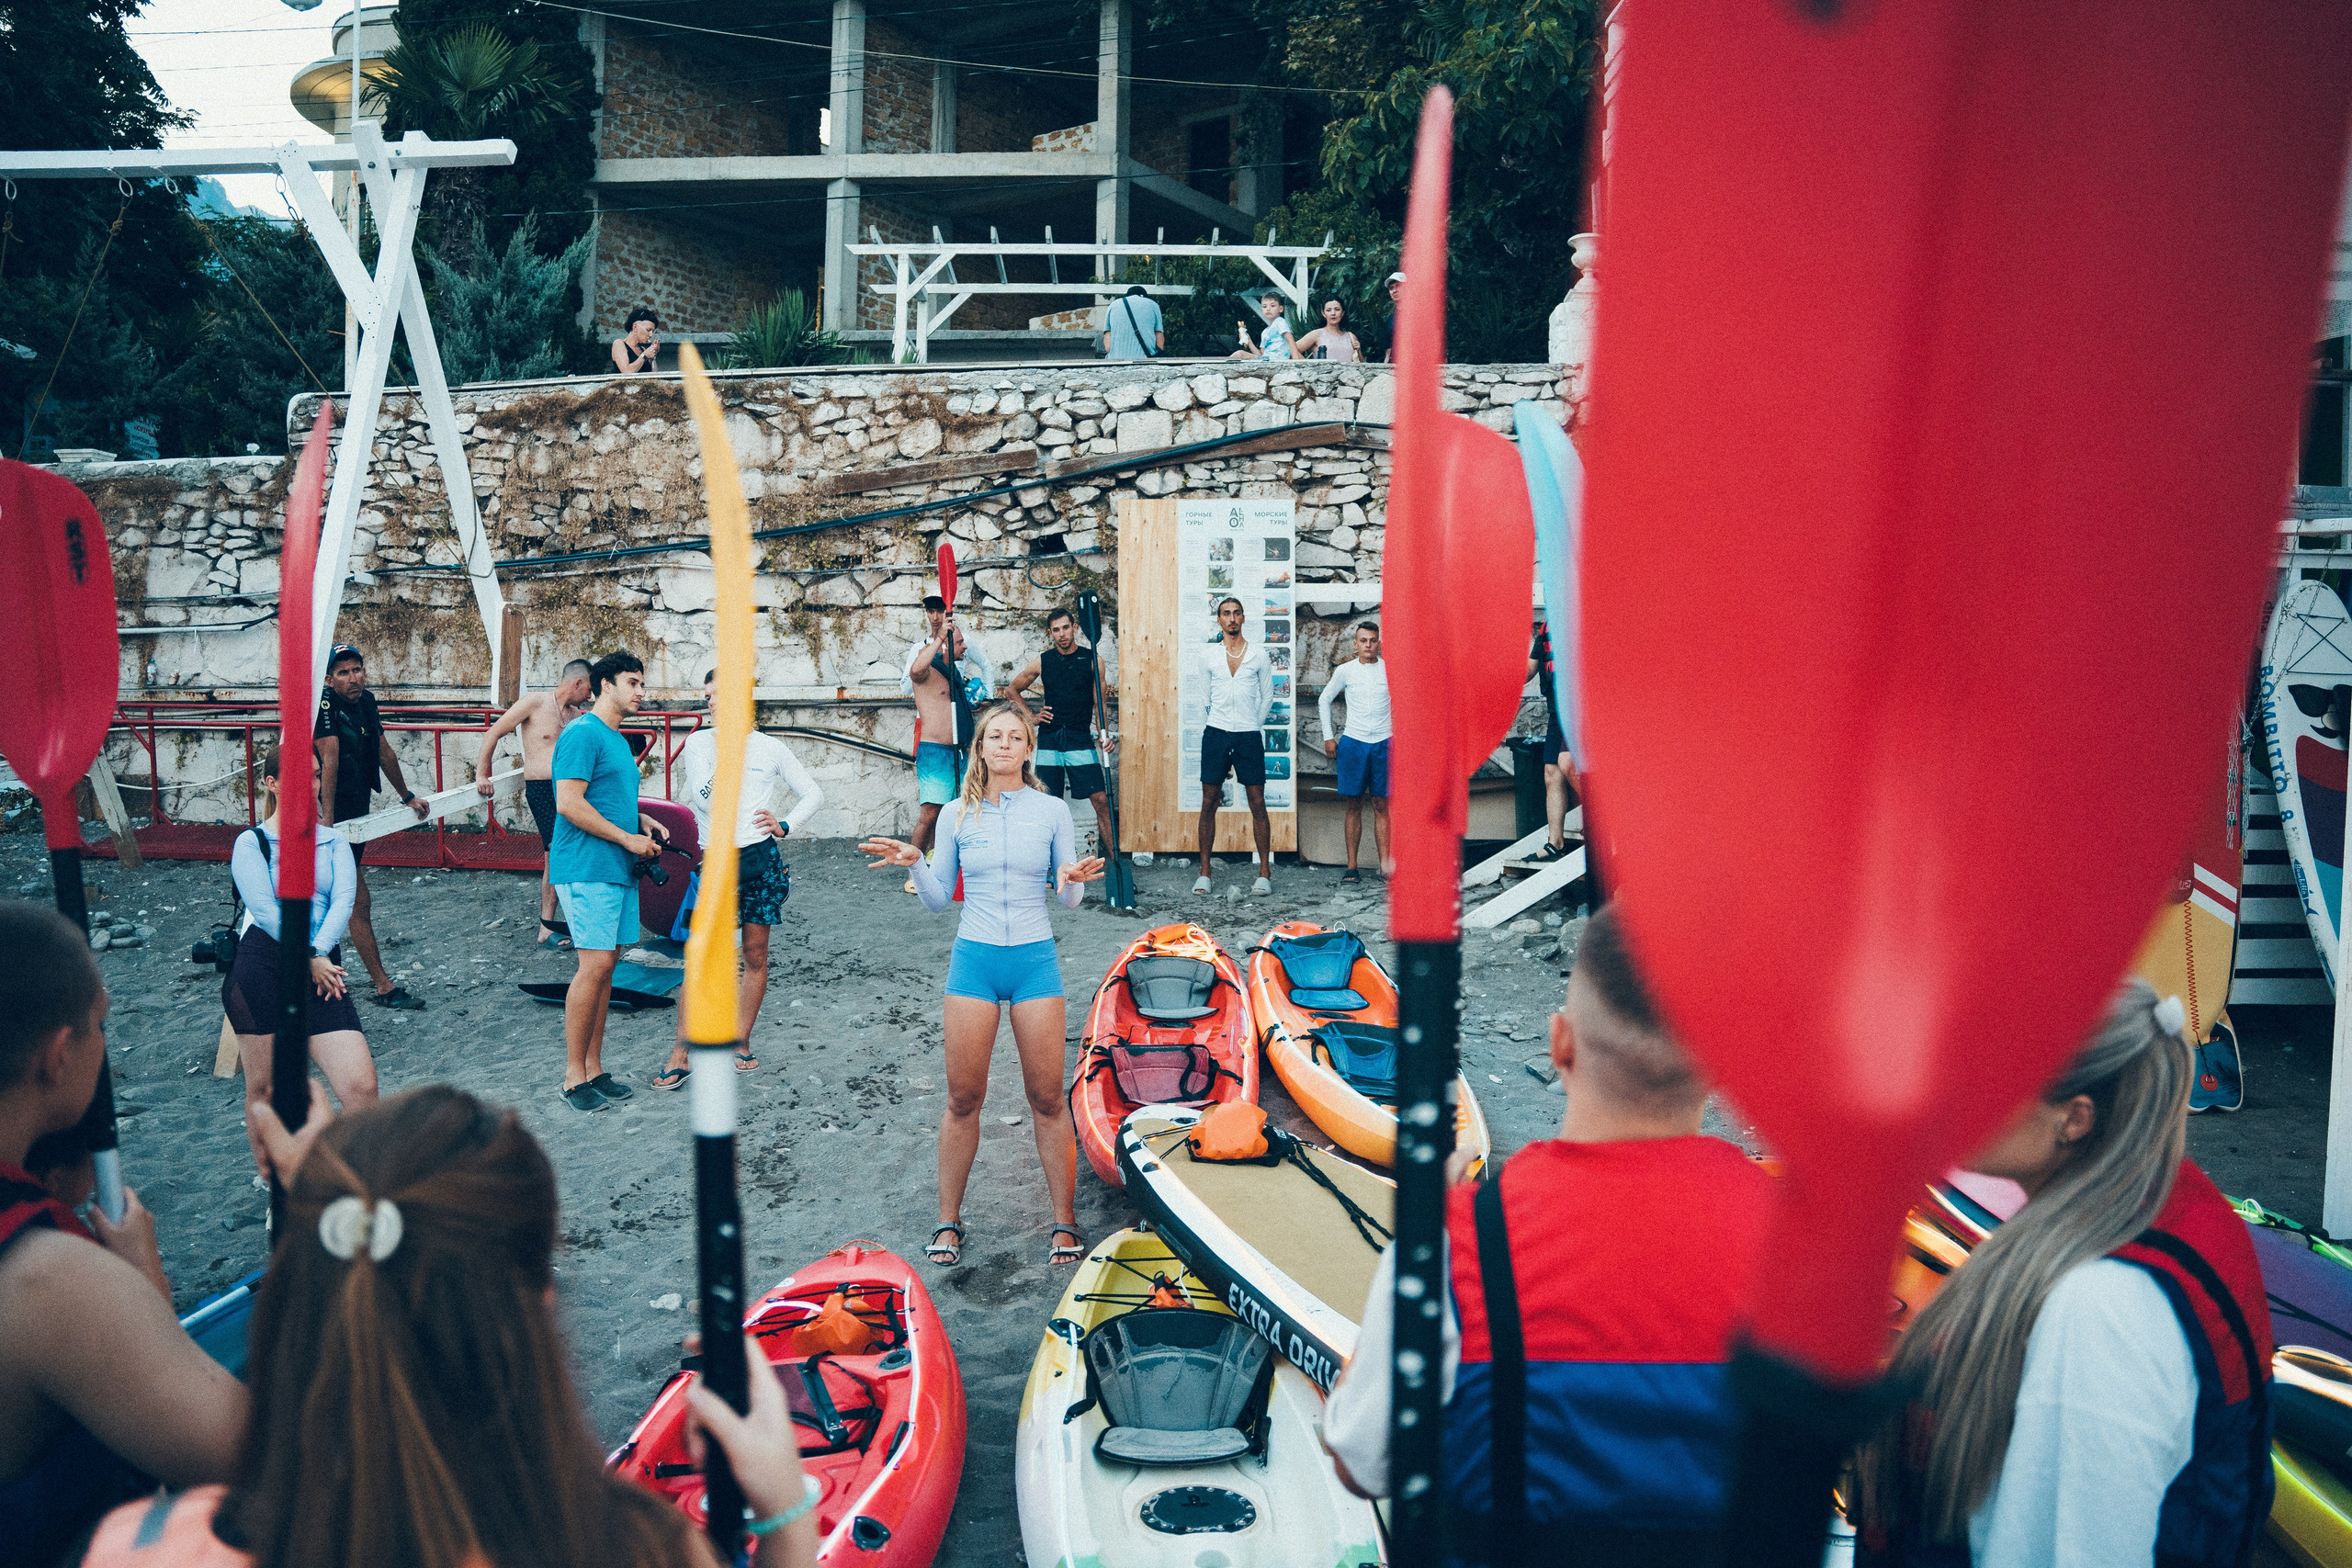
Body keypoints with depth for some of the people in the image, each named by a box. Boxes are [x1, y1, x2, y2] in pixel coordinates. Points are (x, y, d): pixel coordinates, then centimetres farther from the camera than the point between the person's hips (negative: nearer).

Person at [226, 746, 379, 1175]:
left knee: (362, 1086, -10)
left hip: (321, 969, 2)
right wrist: (307, 960, -14)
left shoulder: (333, 841, 14)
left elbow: (343, 900, 0)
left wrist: (320, 954, -15)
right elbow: (264, 910, -7)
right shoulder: (251, 842, 4)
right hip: (261, 967, -2)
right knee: (263, 1090, 7)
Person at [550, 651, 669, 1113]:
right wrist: (627, 837, -15)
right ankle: (574, 1077, -3)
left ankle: (594, 1069, 15)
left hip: (619, 868, 9)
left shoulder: (617, 740, 20)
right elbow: (569, 803, -18)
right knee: (595, 965, -11)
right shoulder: (583, 733, -10)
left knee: (606, 964, 9)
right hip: (587, 868, -9)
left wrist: (643, 822, 12)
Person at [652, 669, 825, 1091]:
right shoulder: (698, 743, 8)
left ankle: (740, 1044, 16)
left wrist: (785, 826, 0)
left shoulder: (771, 748, 7)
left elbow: (813, 794, 14)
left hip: (762, 857, 1)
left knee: (755, 955, 6)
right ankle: (680, 1054, -4)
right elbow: (700, 797, -7)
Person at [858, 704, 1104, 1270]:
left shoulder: (1052, 811, 1)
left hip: (1035, 960, -1)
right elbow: (938, 899, 7)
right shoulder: (960, 814, 3)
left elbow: (1069, 900, 4)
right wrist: (914, 862, -12)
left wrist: (1073, 881, -18)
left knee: (1048, 1100, 4)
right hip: (974, 960, 1)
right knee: (963, 1099, 5)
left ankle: (1065, 1222, 16)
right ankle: (948, 1220, 20)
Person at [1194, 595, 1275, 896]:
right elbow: (1202, 696, 12)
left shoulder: (1258, 656, 5)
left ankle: (1264, 873, 5)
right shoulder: (1208, 655, 5)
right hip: (1215, 735, 0)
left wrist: (1252, 725, 12)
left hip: (1249, 736, 0)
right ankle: (1204, 873, 8)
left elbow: (1267, 696, 13)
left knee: (1258, 805, -1)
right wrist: (1218, 725, 12)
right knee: (1208, 805, 2)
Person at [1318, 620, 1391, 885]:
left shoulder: (1391, 670, 2)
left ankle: (1385, 863, -1)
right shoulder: (1345, 671, 2)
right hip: (1353, 743, 0)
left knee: (1381, 806, 2)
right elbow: (1325, 700, 13)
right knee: (1354, 806, 2)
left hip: (1383, 744, 0)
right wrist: (1328, 736, 8)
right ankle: (1352, 867, 4)